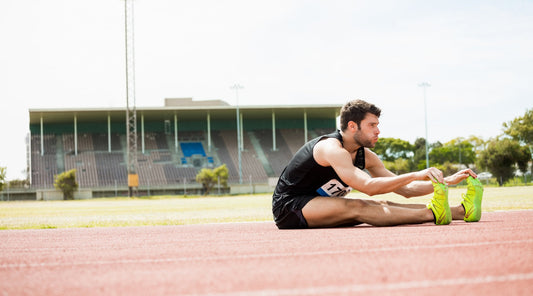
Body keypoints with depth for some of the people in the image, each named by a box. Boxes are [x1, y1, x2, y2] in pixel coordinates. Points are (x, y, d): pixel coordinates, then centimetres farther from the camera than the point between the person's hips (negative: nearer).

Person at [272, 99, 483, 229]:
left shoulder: (365, 156, 6)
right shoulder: (331, 149, -22)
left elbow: (405, 190, 6)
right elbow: (368, 186, -35)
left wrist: (447, 181, -4)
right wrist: (416, 175, -37)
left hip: (317, 205, 8)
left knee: (382, 206, -12)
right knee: (355, 207, -31)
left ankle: (461, 210, -20)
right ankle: (432, 214, -42)